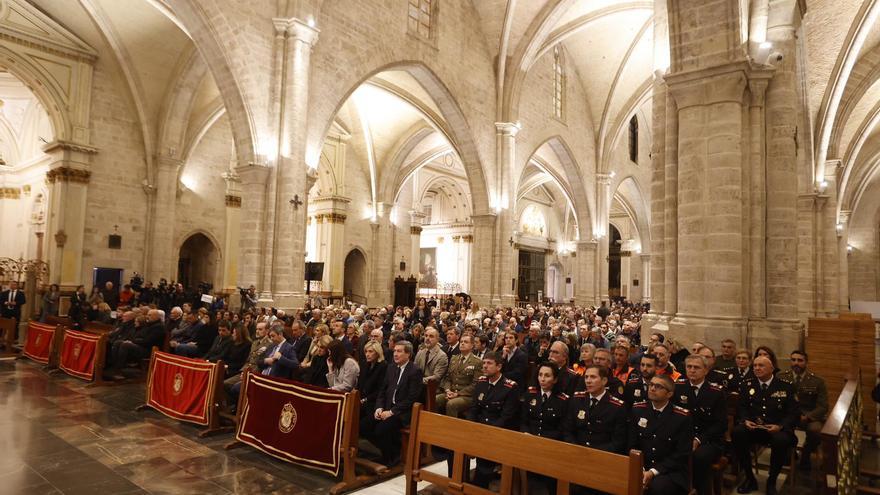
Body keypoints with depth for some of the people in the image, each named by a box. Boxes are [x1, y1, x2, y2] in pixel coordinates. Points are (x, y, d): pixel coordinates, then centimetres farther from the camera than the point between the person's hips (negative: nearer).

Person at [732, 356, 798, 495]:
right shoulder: (747, 386, 13)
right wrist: (745, 420, -12)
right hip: (752, 428, 2)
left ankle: (771, 481, -9)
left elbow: (793, 413, 0)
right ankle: (749, 478, -10)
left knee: (781, 440, -36)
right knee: (737, 432, -30)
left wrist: (780, 426, -17)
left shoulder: (786, 387, 6)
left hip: (776, 429, -2)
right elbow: (741, 408, 10)